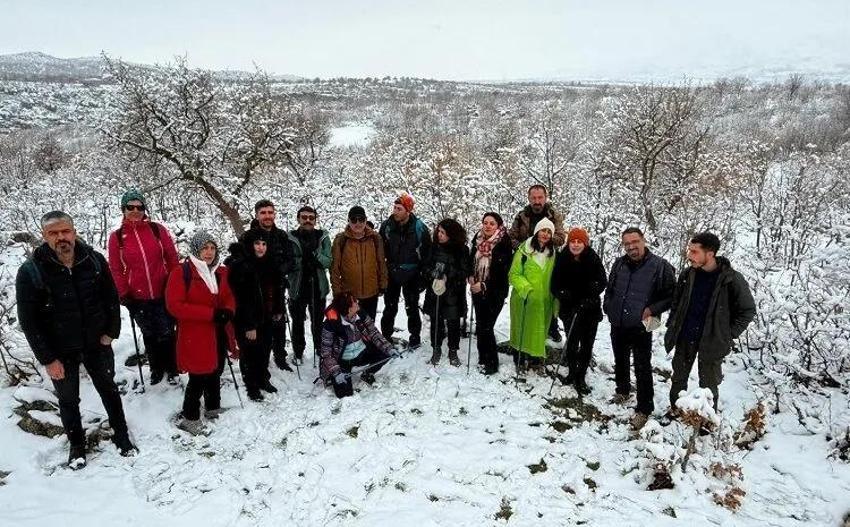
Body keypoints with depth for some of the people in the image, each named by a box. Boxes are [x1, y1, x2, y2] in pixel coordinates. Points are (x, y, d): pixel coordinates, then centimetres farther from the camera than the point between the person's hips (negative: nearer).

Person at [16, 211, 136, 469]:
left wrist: (111, 332, -4)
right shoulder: (30, 272, -17)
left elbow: (111, 297, 1)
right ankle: (77, 445, 37)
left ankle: (121, 436, 35)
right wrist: (48, 359, -12)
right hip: (60, 351, -1)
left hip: (97, 343, 2)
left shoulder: (94, 260, -11)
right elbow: (28, 320, -12)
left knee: (108, 389, 17)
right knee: (68, 399, 16)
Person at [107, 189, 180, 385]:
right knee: (149, 336, 14)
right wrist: (124, 295, -1)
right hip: (138, 298, 1)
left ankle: (172, 369, 25)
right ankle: (156, 369, 32)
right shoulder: (116, 237, -1)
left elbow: (172, 259, 1)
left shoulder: (158, 229, -3)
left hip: (164, 293, -1)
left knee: (166, 334, 7)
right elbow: (116, 269, 2)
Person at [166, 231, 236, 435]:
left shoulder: (220, 272, 7)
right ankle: (190, 418, 17)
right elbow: (174, 305, -18)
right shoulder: (181, 272, -13)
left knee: (215, 373, 18)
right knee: (198, 378, -1)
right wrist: (211, 313, -23)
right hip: (194, 336, -6)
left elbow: (229, 297, 15)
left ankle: (213, 409, 37)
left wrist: (228, 311, -10)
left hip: (218, 334, 6)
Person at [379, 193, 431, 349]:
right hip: (392, 273, 2)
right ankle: (386, 336, 25)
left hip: (412, 275, -2)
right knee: (390, 307, 11)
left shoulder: (419, 228, -13)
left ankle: (415, 337, 26)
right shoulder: (387, 225, -8)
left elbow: (427, 252, -3)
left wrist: (423, 273, -3)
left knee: (412, 308, 11)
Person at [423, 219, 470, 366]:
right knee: (436, 322, 10)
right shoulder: (434, 247, 0)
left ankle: (453, 352, 25)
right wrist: (433, 273, -15)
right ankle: (436, 349, 28)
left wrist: (447, 273, -21)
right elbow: (426, 266, 6)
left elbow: (465, 272, -9)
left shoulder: (461, 250, -8)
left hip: (454, 294, -2)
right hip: (435, 291, 2)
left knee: (453, 324, 7)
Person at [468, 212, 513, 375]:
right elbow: (471, 261, 18)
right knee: (480, 326, 11)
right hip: (478, 291, 6)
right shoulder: (477, 240, 4)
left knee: (486, 327, -5)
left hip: (495, 293, -6)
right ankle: (483, 359, 25)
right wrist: (471, 276, 0)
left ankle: (492, 363, 10)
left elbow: (501, 271, -16)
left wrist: (484, 285, -19)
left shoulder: (503, 244, -12)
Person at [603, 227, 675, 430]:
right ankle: (623, 391, 45)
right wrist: (608, 308, 8)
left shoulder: (660, 266, -13)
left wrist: (653, 309, -17)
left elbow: (672, 295, -8)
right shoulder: (619, 264, 3)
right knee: (620, 362, 22)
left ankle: (644, 409, 13)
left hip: (640, 328, -5)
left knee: (643, 369, 1)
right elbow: (609, 289, 18)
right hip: (617, 326, 5)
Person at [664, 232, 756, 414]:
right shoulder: (687, 275, -3)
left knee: (708, 385, 10)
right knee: (678, 378, 17)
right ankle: (675, 411, 36)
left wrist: (728, 334, -8)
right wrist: (673, 325, 7)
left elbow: (747, 310, -6)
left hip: (712, 342, -4)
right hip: (684, 338, 4)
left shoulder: (732, 280, -16)